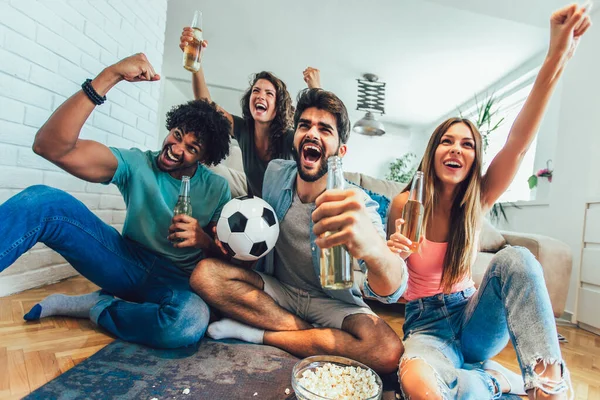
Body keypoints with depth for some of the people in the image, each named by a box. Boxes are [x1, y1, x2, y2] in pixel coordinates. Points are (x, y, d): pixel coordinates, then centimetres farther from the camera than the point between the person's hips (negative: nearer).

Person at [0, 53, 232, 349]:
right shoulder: (136, 164, -4)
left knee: (191, 322, -39)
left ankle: (97, 307, -12)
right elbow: (51, 145, -19)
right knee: (42, 200, -21)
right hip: (127, 262, 0)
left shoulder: (217, 189, -1)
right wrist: (109, 76, -27)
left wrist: (203, 240, -24)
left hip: (176, 280, 1)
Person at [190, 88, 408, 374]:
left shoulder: (356, 205, -22)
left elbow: (390, 292, -37)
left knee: (389, 352, -30)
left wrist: (372, 248, -61)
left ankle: (258, 333, -14)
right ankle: (311, 332, -12)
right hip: (277, 288, 3)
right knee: (205, 273, -20)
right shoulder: (276, 173, -8)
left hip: (333, 302, -2)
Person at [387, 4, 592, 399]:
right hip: (427, 322, -2)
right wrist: (391, 255, -27)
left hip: (471, 317, 2)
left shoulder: (477, 201, -4)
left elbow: (518, 143, -21)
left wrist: (557, 59, -32)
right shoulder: (405, 205, -10)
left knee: (514, 258, -29)